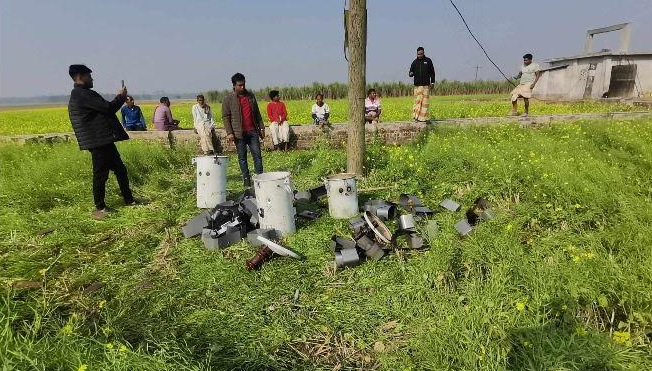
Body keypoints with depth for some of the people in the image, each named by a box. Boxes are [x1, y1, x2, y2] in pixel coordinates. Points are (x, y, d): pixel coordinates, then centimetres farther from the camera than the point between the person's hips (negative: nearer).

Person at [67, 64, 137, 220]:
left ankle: (129, 199, 23)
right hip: (98, 142, -10)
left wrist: (119, 98, 14)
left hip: (103, 141, 10)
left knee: (120, 169, 14)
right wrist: (121, 96, -2)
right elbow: (109, 108, -18)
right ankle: (100, 207, 12)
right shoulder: (82, 94, -15)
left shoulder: (80, 94, 18)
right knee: (101, 174, -1)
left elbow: (103, 109, 20)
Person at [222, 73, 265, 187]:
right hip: (239, 133, -3)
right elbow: (225, 117, -1)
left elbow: (257, 113, 17)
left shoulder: (251, 96, 13)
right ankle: (246, 179, 11)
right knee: (242, 157, 4)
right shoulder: (227, 99, 1)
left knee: (257, 155, 1)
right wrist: (229, 132, -10)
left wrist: (261, 127, 13)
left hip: (253, 131, 3)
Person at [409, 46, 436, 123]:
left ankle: (424, 117, 2)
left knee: (425, 101, -1)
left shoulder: (428, 61, 6)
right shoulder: (415, 62, 9)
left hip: (426, 85, -1)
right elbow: (411, 72, 12)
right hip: (417, 85, 1)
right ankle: (417, 116, -1)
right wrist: (411, 74, -13)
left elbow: (432, 72, 9)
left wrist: (432, 82, 3)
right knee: (417, 100, -3)